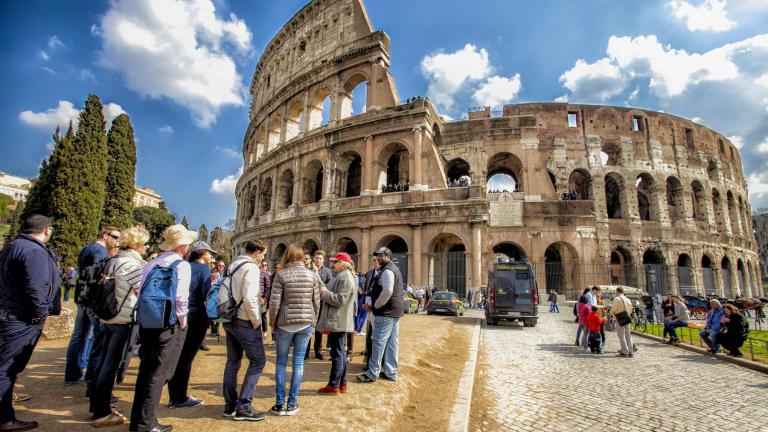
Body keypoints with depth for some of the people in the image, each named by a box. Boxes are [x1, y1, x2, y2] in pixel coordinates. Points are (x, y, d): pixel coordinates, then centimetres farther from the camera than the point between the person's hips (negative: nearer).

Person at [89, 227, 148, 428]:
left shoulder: (114, 260, 10)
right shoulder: (131, 263, -18)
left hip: (109, 316, 9)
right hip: (124, 319, -9)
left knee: (104, 362, 17)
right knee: (111, 365, -2)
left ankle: (97, 405, 28)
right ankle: (102, 414, 7)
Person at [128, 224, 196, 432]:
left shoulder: (152, 263, 10)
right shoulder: (181, 265, -11)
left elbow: (141, 292, 9)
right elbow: (180, 297, -20)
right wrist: (182, 321, -6)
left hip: (147, 323, 7)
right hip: (169, 325, -7)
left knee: (146, 371, 17)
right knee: (158, 374, 3)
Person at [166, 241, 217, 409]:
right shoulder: (203, 269, -10)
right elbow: (207, 295, -20)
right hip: (196, 318, -7)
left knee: (177, 357, 14)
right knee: (186, 358, 2)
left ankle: (174, 396, 24)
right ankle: (181, 398, 12)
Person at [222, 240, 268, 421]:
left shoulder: (233, 266, 10)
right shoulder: (251, 268, -17)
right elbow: (249, 298, -25)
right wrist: (256, 321, -13)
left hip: (230, 320, 9)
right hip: (245, 322, -9)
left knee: (233, 362, 16)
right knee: (258, 361, 1)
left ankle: (230, 405, 24)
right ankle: (243, 407, 2)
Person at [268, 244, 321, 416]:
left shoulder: (281, 274, -7)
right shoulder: (313, 275, 0)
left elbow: (274, 302, -8)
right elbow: (316, 303, 2)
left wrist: (273, 322, 5)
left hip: (285, 323, -1)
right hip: (306, 323, 2)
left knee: (281, 362, 12)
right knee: (298, 363, 8)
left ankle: (280, 404, 15)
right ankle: (292, 404, 15)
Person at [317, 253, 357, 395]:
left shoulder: (346, 277, -16)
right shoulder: (340, 276, 16)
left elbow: (340, 299, -24)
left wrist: (324, 292, -14)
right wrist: (324, 291, 9)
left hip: (338, 322, -11)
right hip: (336, 321, 11)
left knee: (337, 353, -1)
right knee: (340, 352, 16)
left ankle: (334, 385, 9)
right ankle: (342, 383, 25)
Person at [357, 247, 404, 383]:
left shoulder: (387, 270, -15)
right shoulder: (394, 268, 18)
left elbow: (387, 291, -27)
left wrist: (376, 305, -14)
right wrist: (377, 305, 15)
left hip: (386, 312, -10)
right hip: (394, 311, 10)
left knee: (378, 341, -4)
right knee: (391, 343, 12)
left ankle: (372, 373, 3)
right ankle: (390, 372, 19)